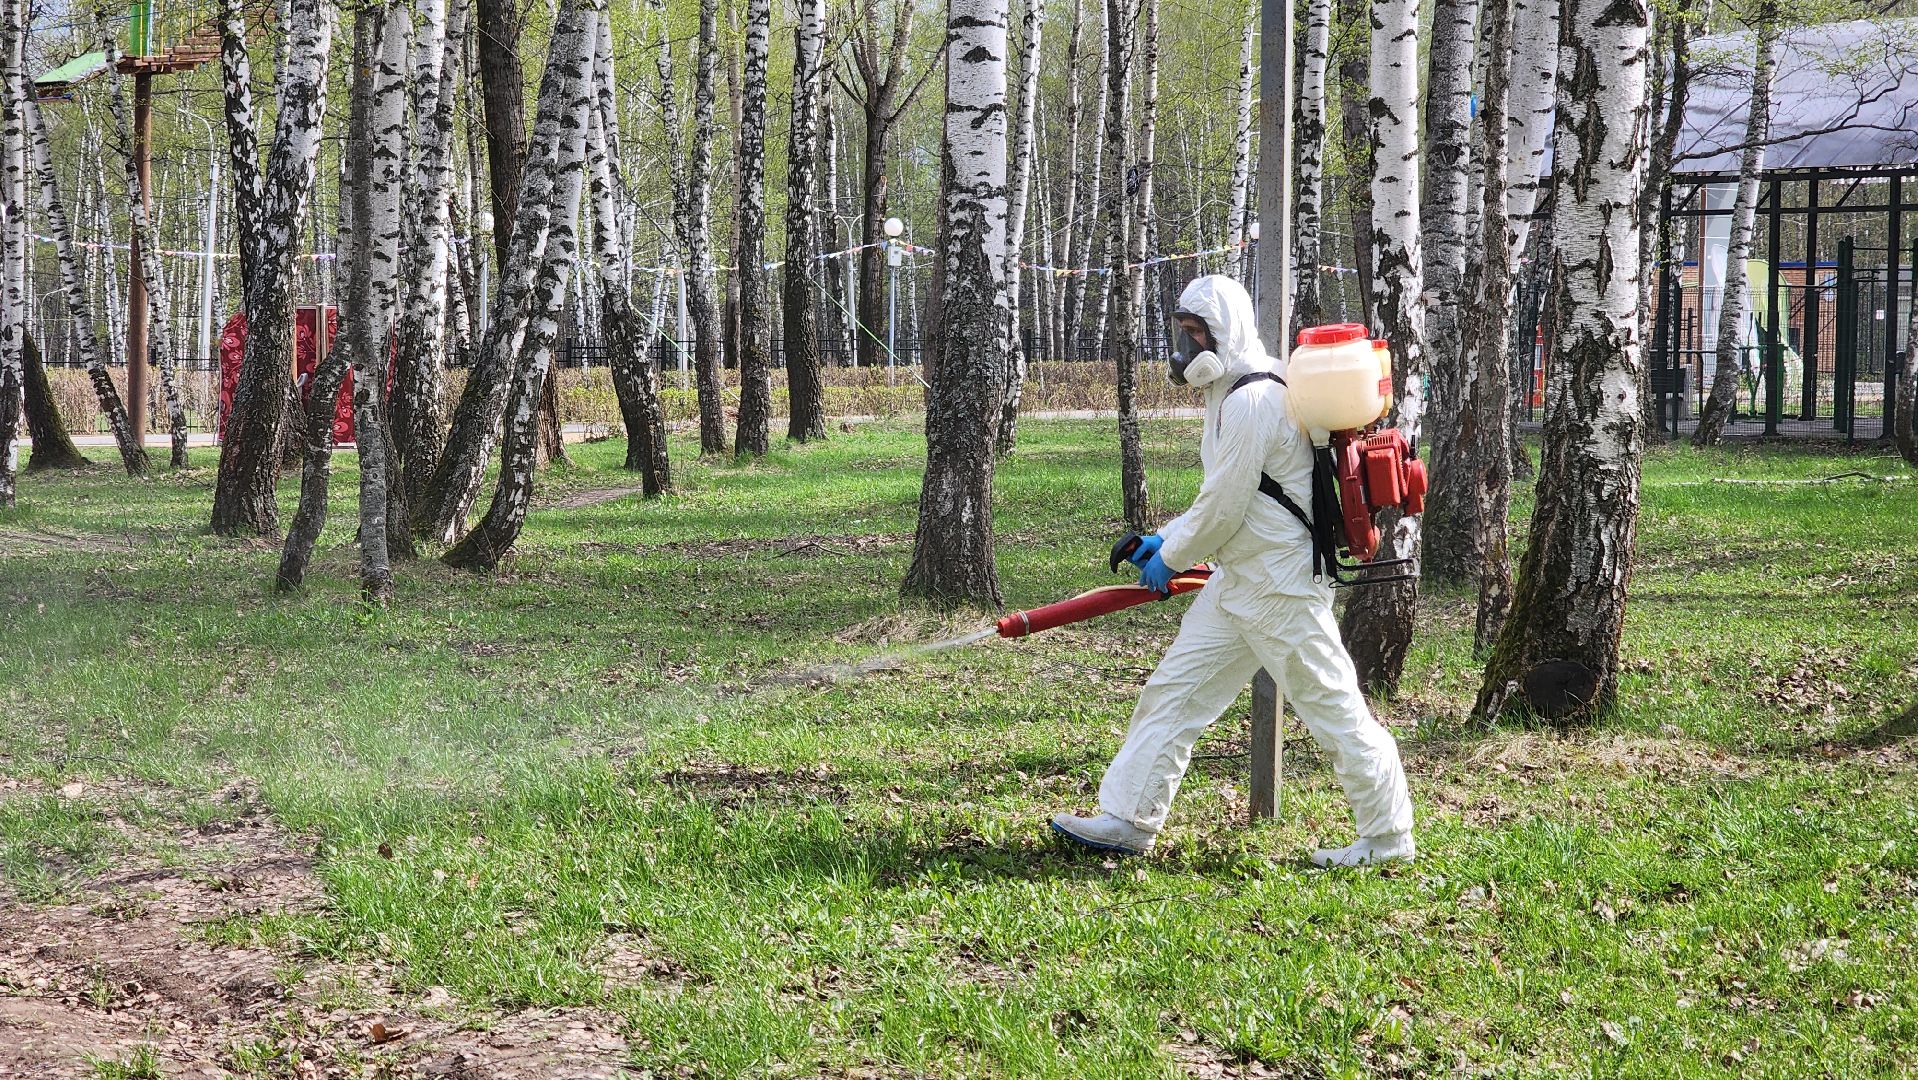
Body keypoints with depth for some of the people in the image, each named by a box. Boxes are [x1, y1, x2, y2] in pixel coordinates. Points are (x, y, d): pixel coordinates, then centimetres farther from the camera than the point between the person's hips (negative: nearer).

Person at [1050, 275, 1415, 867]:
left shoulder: (1252, 401, -19)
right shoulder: (1232, 394, 15)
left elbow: (1223, 508, -18)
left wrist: (1171, 556, -4)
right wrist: (1166, 538, 16)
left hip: (1280, 584, -11)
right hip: (1238, 581, 11)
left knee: (1332, 705, -3)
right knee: (1174, 690, 10)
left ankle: (1388, 836, 5)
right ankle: (1129, 820, 14)